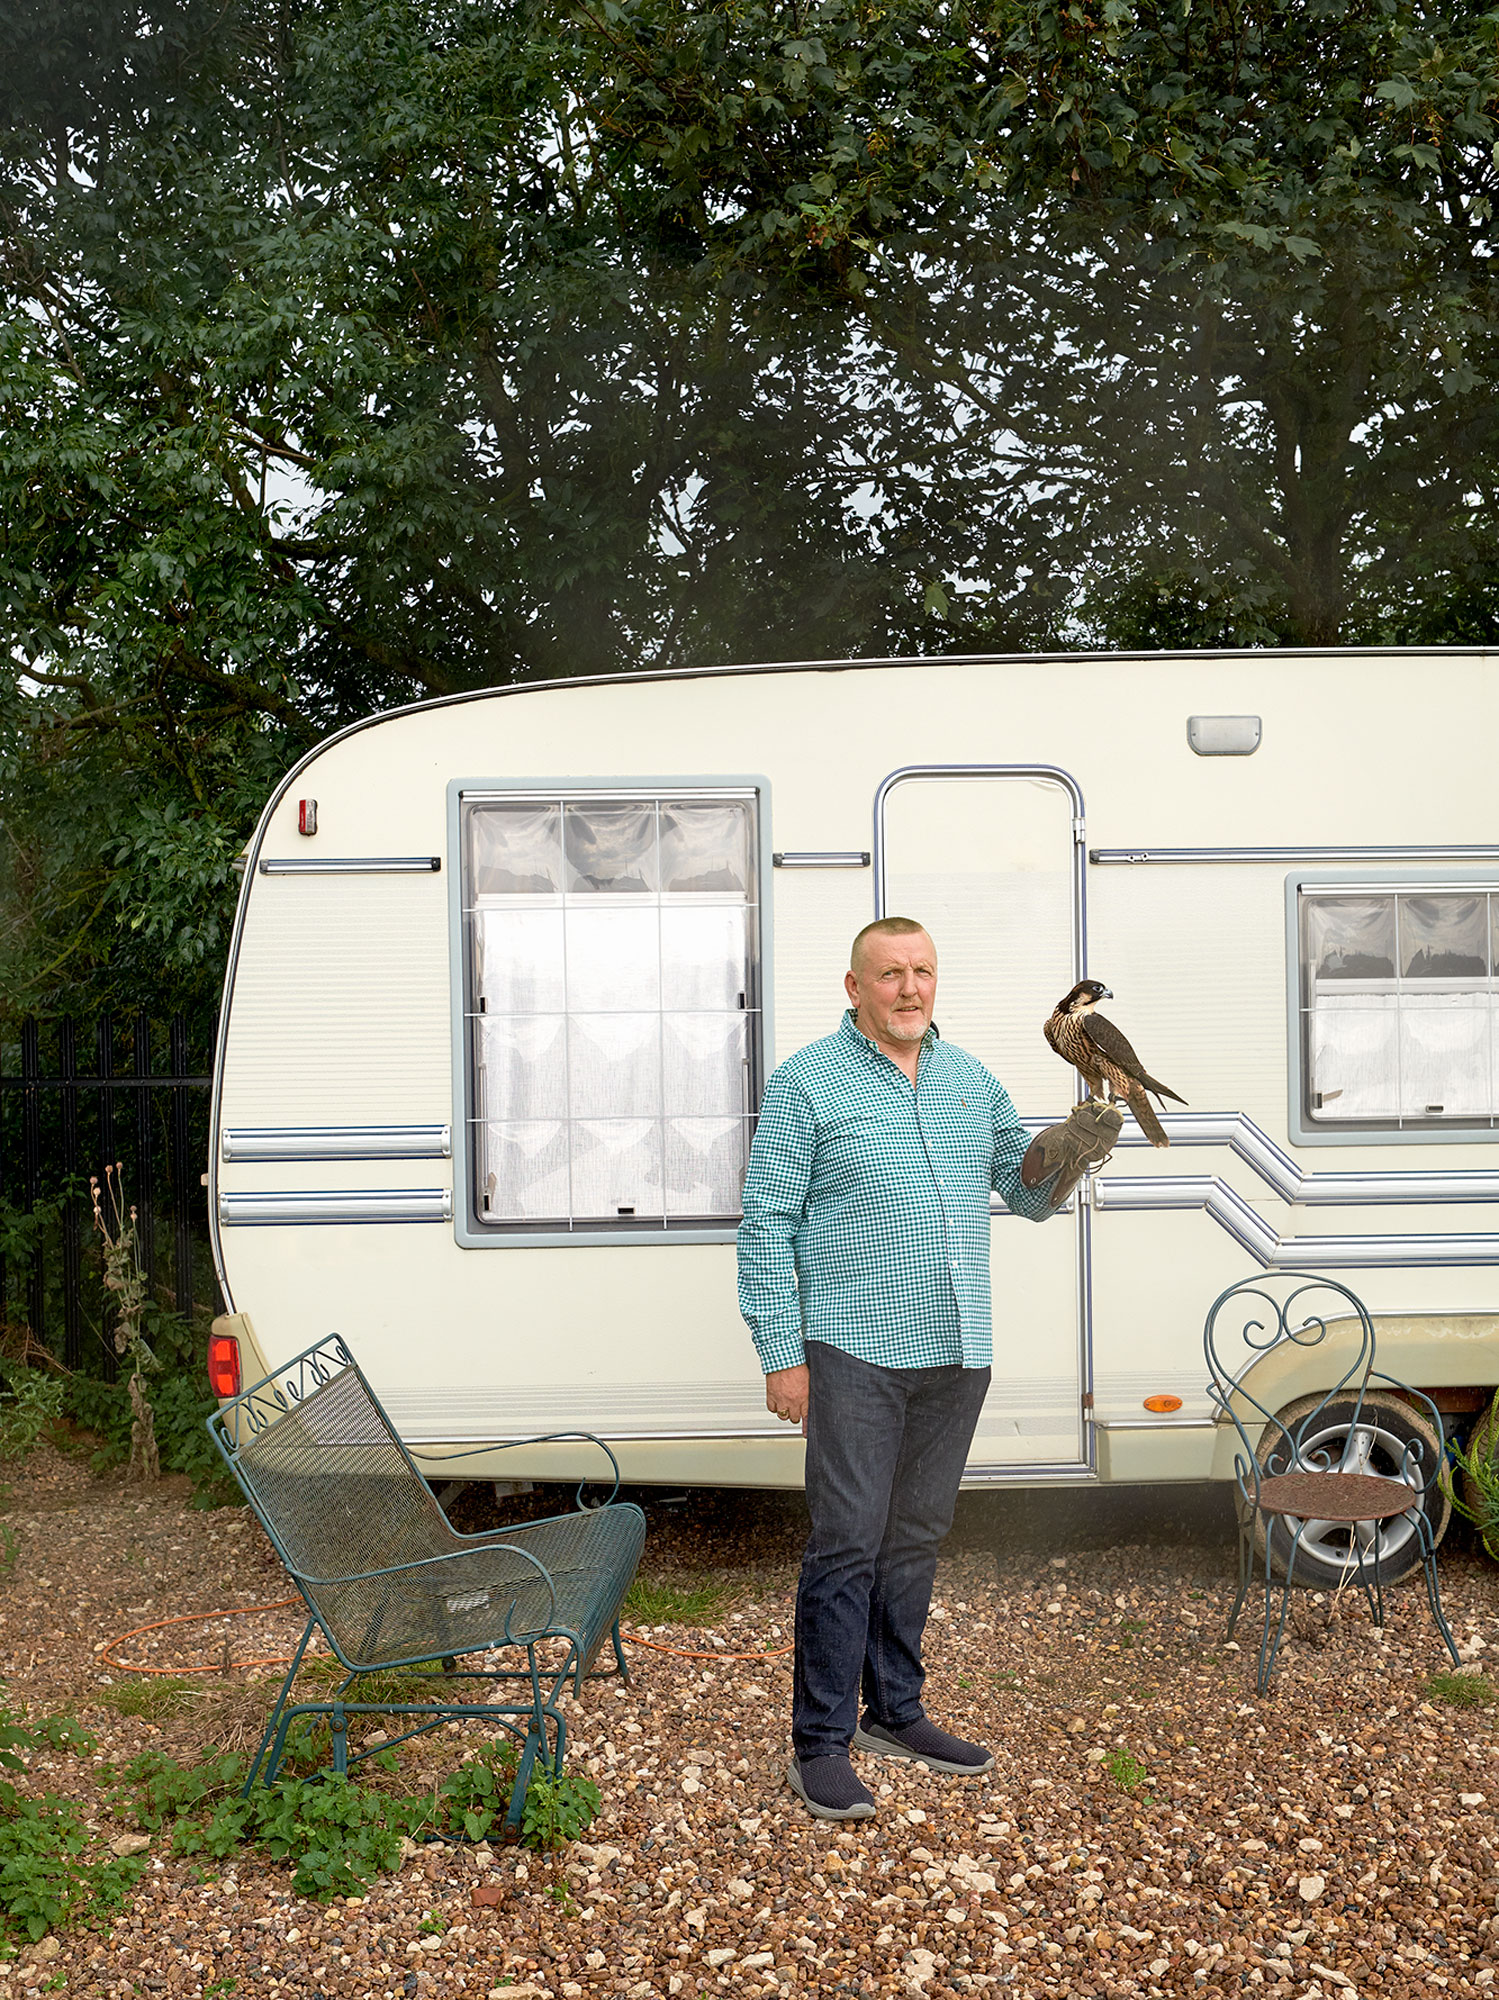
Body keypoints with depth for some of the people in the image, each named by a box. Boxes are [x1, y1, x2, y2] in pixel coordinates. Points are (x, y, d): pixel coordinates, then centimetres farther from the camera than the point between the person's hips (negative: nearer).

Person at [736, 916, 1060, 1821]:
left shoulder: (972, 1080, 13)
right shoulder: (807, 1083, -3)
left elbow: (1030, 1194, 16)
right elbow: (767, 1224, -5)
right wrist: (782, 1352, -11)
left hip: (958, 1355, 5)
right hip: (856, 1354, -5)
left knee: (915, 1540, 15)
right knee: (848, 1543, -5)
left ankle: (895, 1711, 27)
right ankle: (822, 1743, 5)